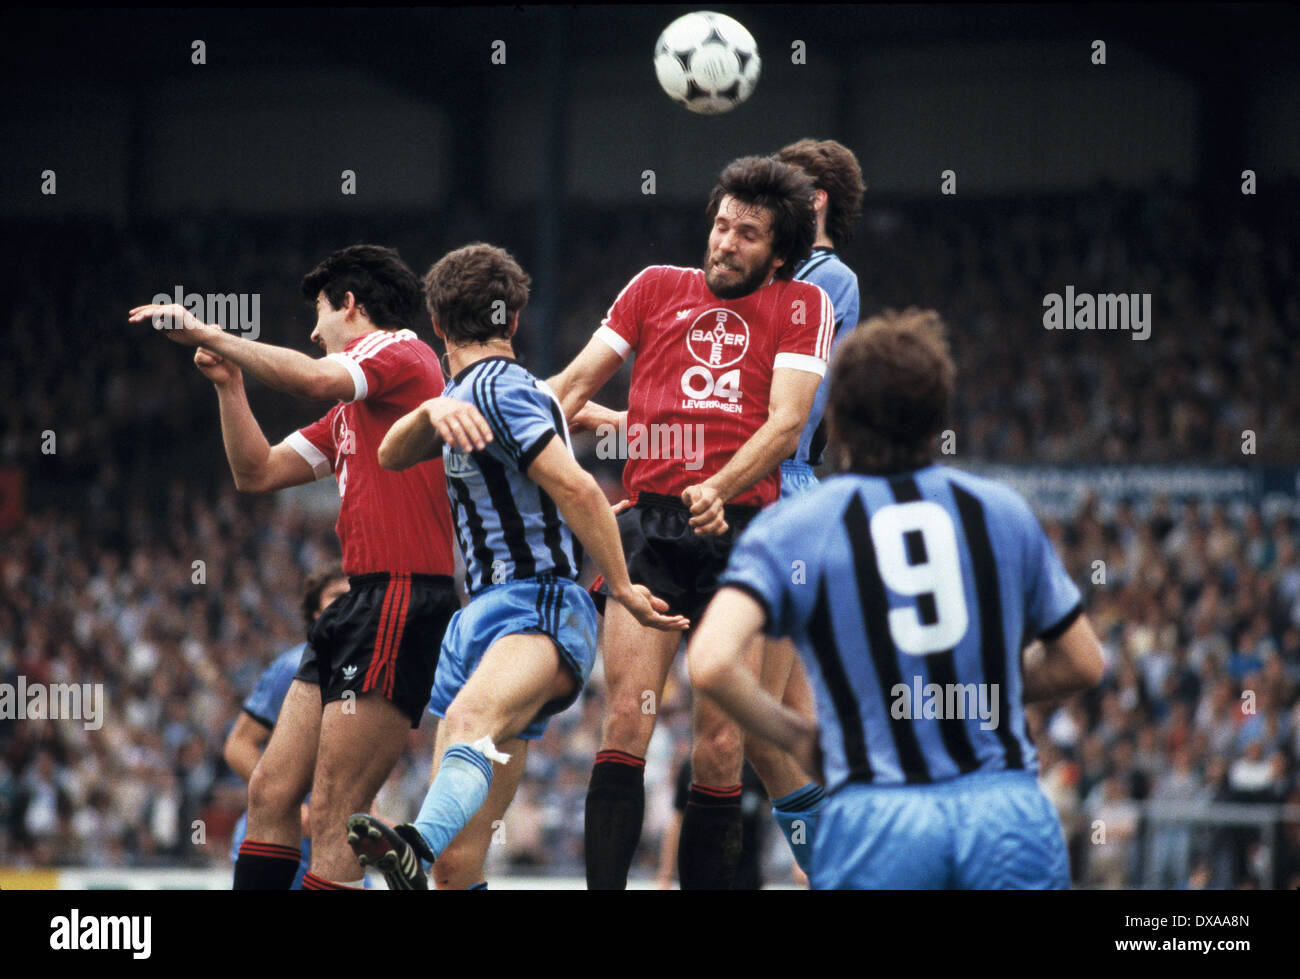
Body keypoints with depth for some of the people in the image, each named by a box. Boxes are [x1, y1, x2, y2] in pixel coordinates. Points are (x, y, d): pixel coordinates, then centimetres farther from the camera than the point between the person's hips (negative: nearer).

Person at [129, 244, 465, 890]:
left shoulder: (401, 351, -3)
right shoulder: (348, 413, 26)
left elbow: (312, 378, -23)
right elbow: (258, 473, 29)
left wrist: (205, 333, -15)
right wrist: (227, 381, 18)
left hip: (400, 600, -10)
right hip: (358, 604, 10)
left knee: (333, 815, -13)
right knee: (271, 793, 7)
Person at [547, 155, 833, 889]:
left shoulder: (803, 305, 11)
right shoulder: (656, 288, 18)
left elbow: (787, 425, -1)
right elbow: (575, 384, 18)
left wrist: (719, 488, -17)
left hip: (740, 532, -1)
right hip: (648, 526, 1)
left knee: (721, 744, -3)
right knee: (628, 719, -13)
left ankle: (709, 885, 3)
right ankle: (605, 884, -17)